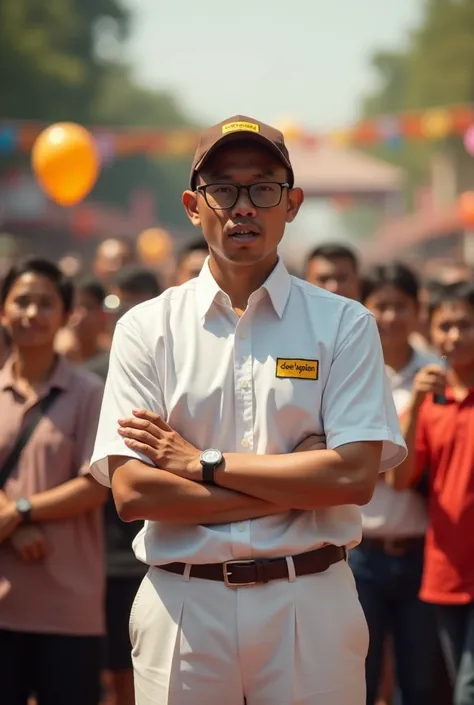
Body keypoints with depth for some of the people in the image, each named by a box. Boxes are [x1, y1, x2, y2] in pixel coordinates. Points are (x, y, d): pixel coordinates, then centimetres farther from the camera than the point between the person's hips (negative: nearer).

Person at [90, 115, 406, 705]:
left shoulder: (344, 324, 4)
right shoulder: (147, 329, 5)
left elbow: (356, 476, -8)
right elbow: (131, 492, -5)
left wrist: (203, 463, -8)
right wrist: (294, 487, -9)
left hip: (311, 605, 0)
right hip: (183, 605, 0)